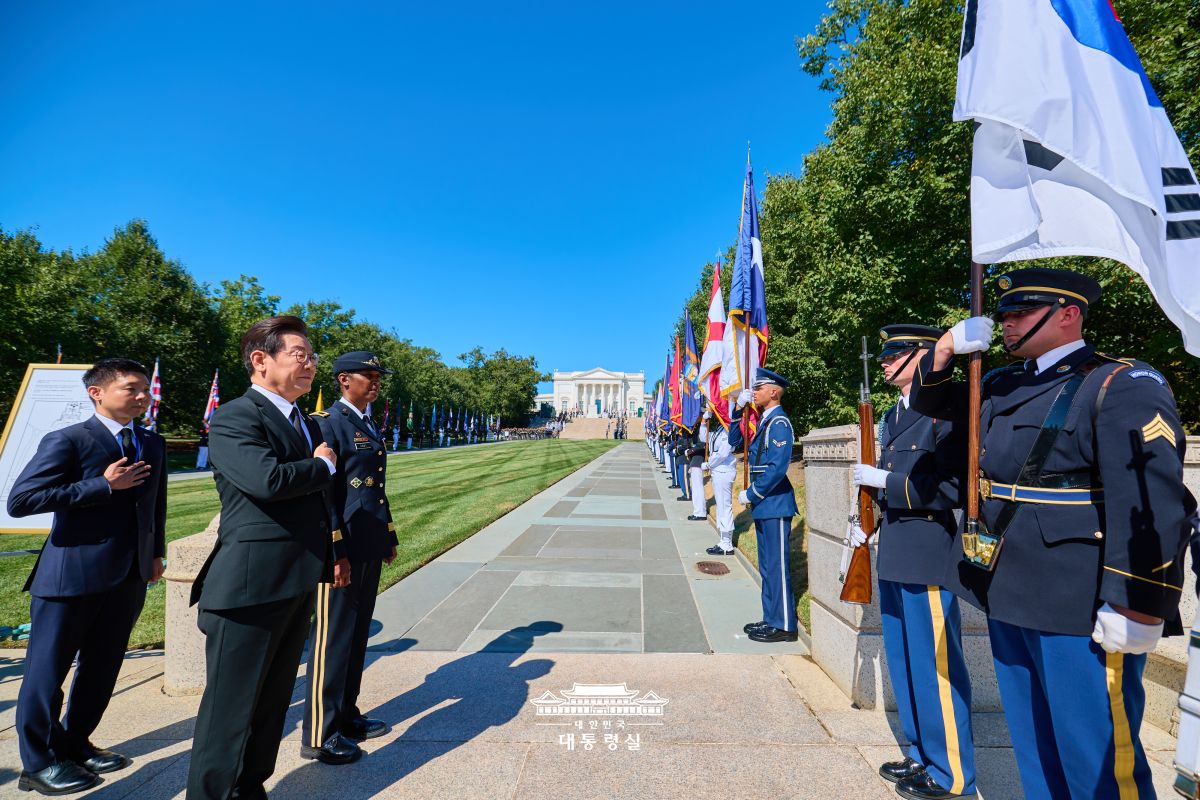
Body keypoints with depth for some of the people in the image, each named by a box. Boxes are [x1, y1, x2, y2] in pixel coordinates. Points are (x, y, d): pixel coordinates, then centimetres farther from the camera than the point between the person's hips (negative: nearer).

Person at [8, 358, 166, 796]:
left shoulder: (153, 444, 9)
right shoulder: (67, 440, -10)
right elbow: (20, 499, -17)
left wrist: (155, 553, 13)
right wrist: (104, 485, -21)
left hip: (129, 575, 6)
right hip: (72, 573, -6)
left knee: (102, 667, 15)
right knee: (47, 669, 8)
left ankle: (73, 744, 33)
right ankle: (37, 762, 24)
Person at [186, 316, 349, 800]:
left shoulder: (307, 424, 14)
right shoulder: (234, 418, -12)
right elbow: (268, 479, -29)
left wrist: (335, 552, 17)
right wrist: (323, 465, -12)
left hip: (298, 582, 9)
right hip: (252, 583, -8)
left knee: (273, 700, 19)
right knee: (231, 704, 5)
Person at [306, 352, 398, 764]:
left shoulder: (370, 425, 15)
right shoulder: (327, 422, -12)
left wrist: (389, 535, 18)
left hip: (370, 549, 9)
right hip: (343, 549, -9)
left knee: (357, 635, 17)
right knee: (332, 638, 2)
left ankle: (346, 716, 32)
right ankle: (319, 736, 16)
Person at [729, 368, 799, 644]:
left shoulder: (779, 422, -15)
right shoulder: (763, 420, 13)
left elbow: (777, 468, -23)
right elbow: (735, 441, 19)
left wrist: (750, 494, -16)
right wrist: (738, 409, 8)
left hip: (775, 505, -9)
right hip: (763, 505, 10)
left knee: (777, 566, -1)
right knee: (767, 566, 16)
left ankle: (784, 626, 10)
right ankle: (771, 619, 26)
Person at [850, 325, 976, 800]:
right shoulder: (892, 417, 13)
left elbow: (955, 488, -19)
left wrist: (882, 479, -19)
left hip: (928, 558, -9)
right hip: (893, 555, 9)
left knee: (935, 669, 4)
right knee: (904, 664, 18)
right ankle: (922, 756, 35)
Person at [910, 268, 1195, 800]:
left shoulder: (1123, 386, -11)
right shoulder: (1003, 385, 12)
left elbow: (1151, 504, -19)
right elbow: (931, 403, 23)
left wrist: (1137, 609, -23)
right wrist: (945, 350, 4)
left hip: (1079, 610, -7)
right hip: (1008, 595, 7)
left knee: (1094, 754, 6)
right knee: (1033, 742, 21)